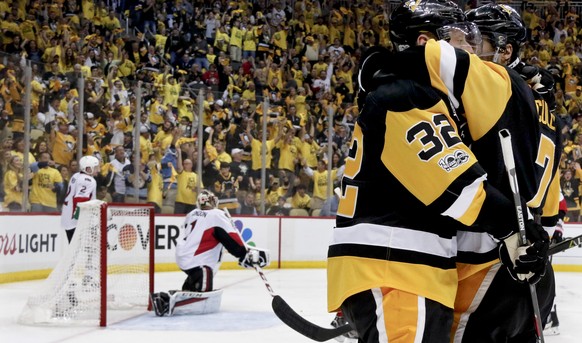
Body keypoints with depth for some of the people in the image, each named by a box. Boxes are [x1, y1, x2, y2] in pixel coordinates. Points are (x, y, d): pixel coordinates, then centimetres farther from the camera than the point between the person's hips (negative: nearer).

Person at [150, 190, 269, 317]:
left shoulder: (192, 214, 12)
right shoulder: (217, 216, -10)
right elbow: (233, 241, -15)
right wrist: (247, 255, -11)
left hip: (182, 257, 10)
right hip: (196, 262, -10)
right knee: (203, 293, -12)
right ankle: (167, 299, -23)